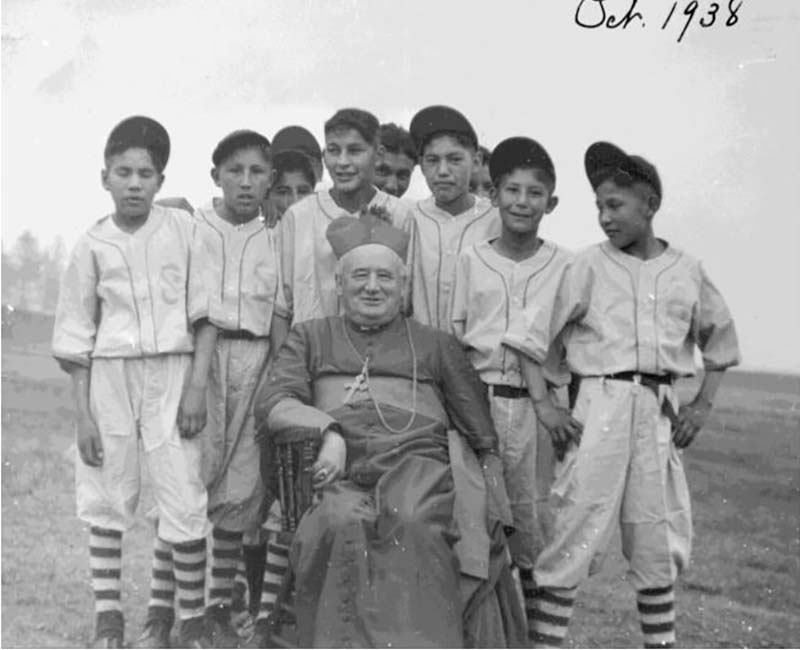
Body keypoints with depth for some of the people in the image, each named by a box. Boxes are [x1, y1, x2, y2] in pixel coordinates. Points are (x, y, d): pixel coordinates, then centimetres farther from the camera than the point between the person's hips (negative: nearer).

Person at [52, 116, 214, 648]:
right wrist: (83, 413, 0)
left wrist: (197, 389, -9)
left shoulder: (185, 229, -2)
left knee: (186, 504, -4)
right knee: (107, 500, 9)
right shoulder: (93, 245, 1)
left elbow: (206, 316, -2)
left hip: (172, 371, -2)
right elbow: (77, 338, 5)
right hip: (109, 375, 2)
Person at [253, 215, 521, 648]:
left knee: (412, 522, -35)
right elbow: (271, 405, 8)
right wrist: (329, 428, -11)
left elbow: (484, 436, 23)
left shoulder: (435, 345, 25)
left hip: (416, 464, 0)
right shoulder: (310, 338, 24)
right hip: (341, 473, 0)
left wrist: (497, 504, 12)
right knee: (342, 523, -35)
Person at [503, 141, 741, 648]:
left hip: (662, 411, 3)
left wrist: (704, 404, 10)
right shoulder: (590, 266, -1)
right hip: (602, 402, -3)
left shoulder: (687, 272, 7)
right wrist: (544, 404, -7)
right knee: (578, 533, -5)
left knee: (659, 544, 11)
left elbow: (721, 340, 20)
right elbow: (532, 333, -1)